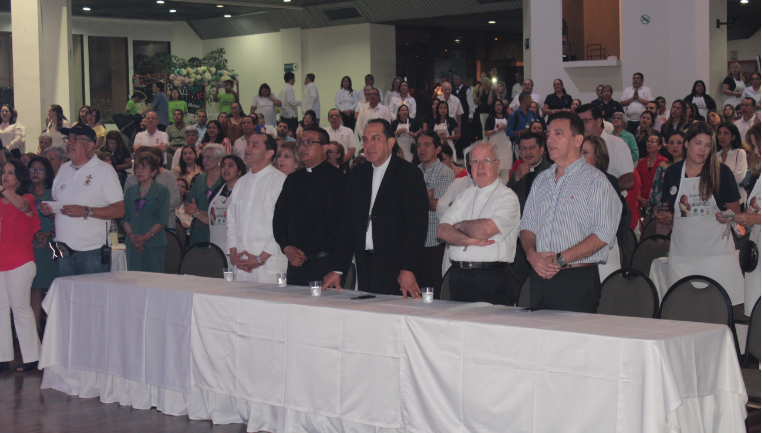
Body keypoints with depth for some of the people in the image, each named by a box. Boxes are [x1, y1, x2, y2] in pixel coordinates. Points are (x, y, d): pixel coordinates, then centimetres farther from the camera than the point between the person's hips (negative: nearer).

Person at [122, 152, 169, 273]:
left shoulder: (162, 191, 3)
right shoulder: (130, 191, 16)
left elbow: (163, 220, -5)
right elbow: (125, 218, 9)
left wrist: (145, 237, -13)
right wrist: (131, 236, -8)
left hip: (155, 244, -3)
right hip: (132, 245, 4)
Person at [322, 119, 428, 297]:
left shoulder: (410, 174, -3)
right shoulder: (357, 174, 15)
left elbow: (417, 224, -11)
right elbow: (347, 223, 14)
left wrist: (408, 269, -20)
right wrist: (337, 269, 7)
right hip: (365, 268, 5)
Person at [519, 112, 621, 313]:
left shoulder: (594, 180, -3)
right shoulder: (541, 180, 17)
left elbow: (604, 234, -13)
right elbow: (527, 225, 17)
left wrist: (560, 260, -16)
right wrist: (532, 255, -5)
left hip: (577, 280, -5)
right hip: (540, 276, 5)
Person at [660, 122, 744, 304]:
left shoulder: (722, 172, -1)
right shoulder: (673, 172, 6)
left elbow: (735, 211, 6)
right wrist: (665, 216, 4)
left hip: (715, 248, -2)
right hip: (682, 251, 3)